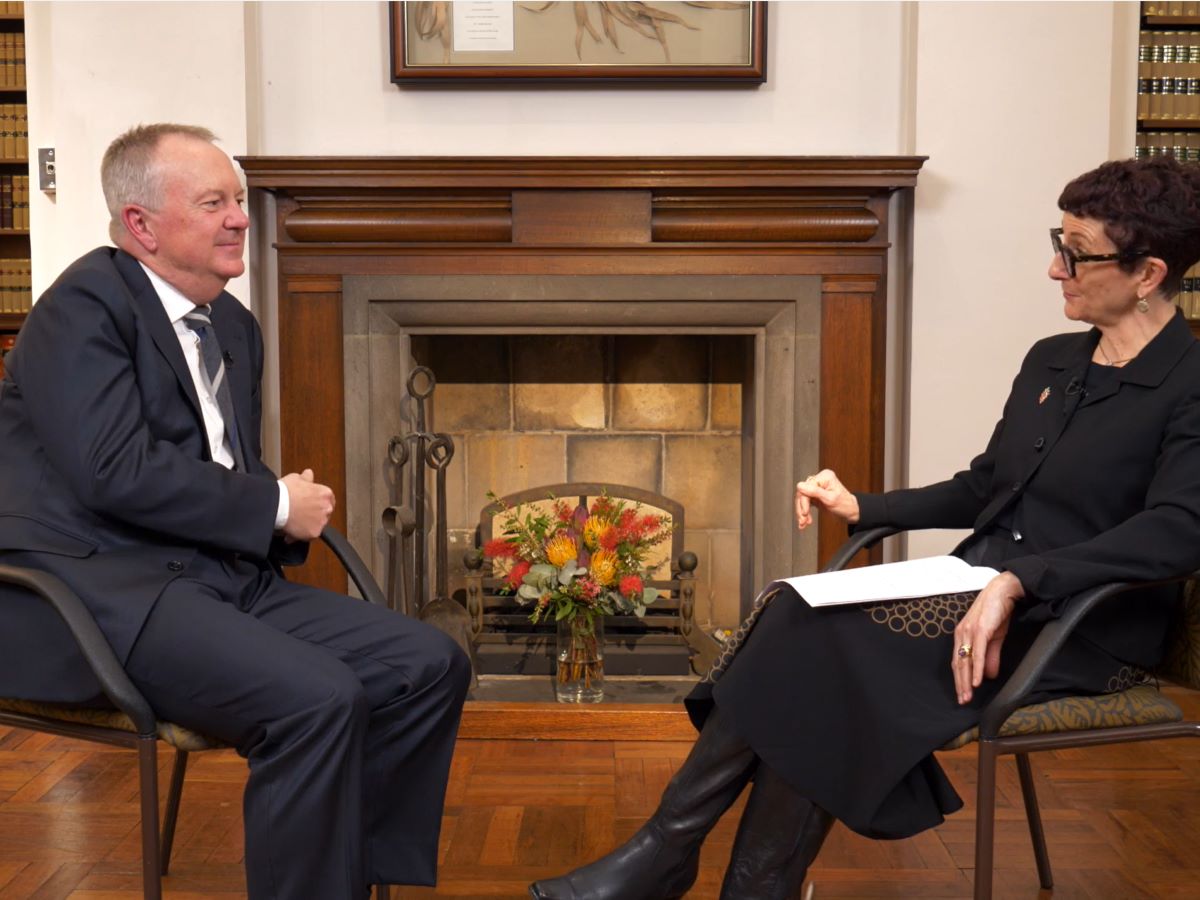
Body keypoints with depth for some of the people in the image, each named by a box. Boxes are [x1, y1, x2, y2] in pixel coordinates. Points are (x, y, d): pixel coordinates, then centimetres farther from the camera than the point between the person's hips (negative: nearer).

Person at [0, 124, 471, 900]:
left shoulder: (235, 326, 16)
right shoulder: (86, 305, -8)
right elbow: (116, 472, -21)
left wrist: (290, 511, -3)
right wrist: (275, 507, -12)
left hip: (227, 578, 8)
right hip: (107, 590, -8)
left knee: (432, 664, -7)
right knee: (319, 699, -31)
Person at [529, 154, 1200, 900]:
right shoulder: (1051, 360, 15)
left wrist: (1020, 582, -33)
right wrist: (862, 508, 8)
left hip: (1084, 627, -7)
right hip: (980, 590, 7)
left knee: (821, 637, -28)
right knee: (792, 612, -21)